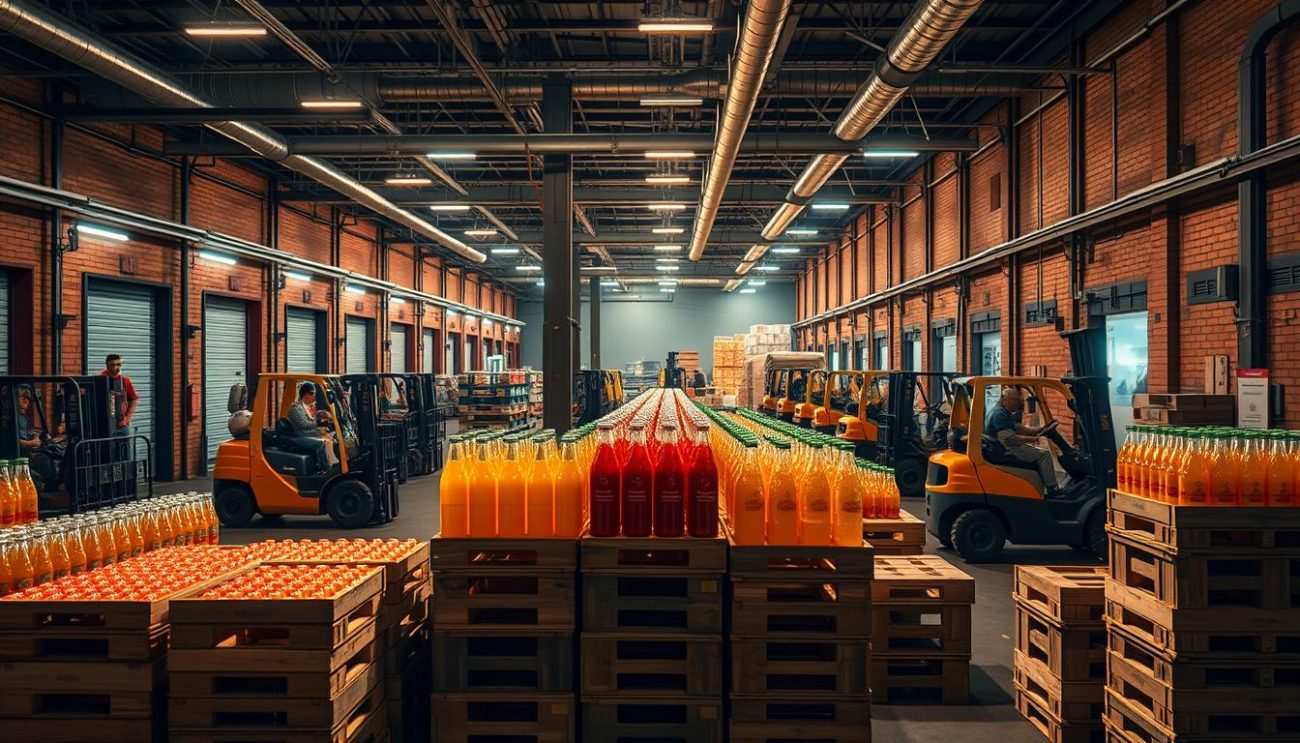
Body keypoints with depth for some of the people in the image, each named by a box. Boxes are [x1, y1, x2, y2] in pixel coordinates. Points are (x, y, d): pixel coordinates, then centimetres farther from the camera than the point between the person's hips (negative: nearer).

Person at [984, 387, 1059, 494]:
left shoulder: (1003, 412, 16)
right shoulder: (1000, 414, -20)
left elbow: (1018, 428, 17)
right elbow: (1008, 438, -29)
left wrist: (1039, 431, 8)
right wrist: (1032, 439, -25)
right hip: (1007, 451, -11)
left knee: (1040, 452, 20)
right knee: (1044, 454, -12)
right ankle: (1052, 489, -7)